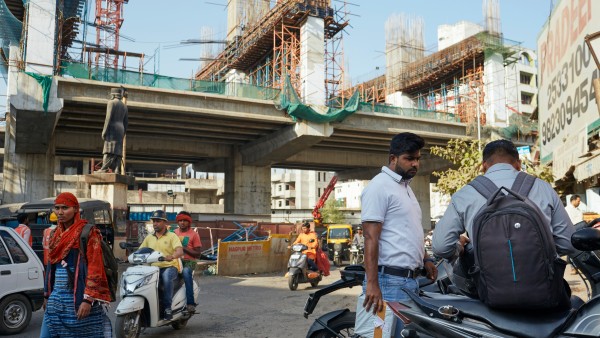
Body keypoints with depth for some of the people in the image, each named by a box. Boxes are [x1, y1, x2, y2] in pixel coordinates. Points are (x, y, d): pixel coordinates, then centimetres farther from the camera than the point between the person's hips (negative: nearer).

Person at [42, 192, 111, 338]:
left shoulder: (88, 232, -9)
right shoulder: (56, 233, 13)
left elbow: (94, 266, -14)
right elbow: (51, 265, 19)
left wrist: (88, 299, -20)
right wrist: (47, 295, 18)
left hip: (79, 296, -6)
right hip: (56, 296, 7)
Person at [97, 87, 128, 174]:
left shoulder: (111, 102, -4)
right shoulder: (124, 106, 17)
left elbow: (108, 118, -13)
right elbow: (125, 122, 16)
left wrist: (104, 131, -13)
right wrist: (123, 134, 19)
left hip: (113, 129, -7)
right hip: (120, 130, 7)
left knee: (110, 150, -16)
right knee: (117, 151, 0)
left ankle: (104, 168, -24)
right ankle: (117, 171, -9)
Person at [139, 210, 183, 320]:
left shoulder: (172, 236, 3)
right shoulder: (149, 238, 19)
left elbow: (180, 251, -12)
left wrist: (171, 256, -35)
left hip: (170, 267, -4)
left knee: (167, 276, -37)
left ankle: (167, 307, -29)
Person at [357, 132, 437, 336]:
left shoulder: (406, 187, 18)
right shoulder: (380, 186, -12)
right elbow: (371, 238, -19)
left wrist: (425, 259, 18)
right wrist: (372, 284, -24)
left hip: (411, 280, 10)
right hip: (390, 281, -9)